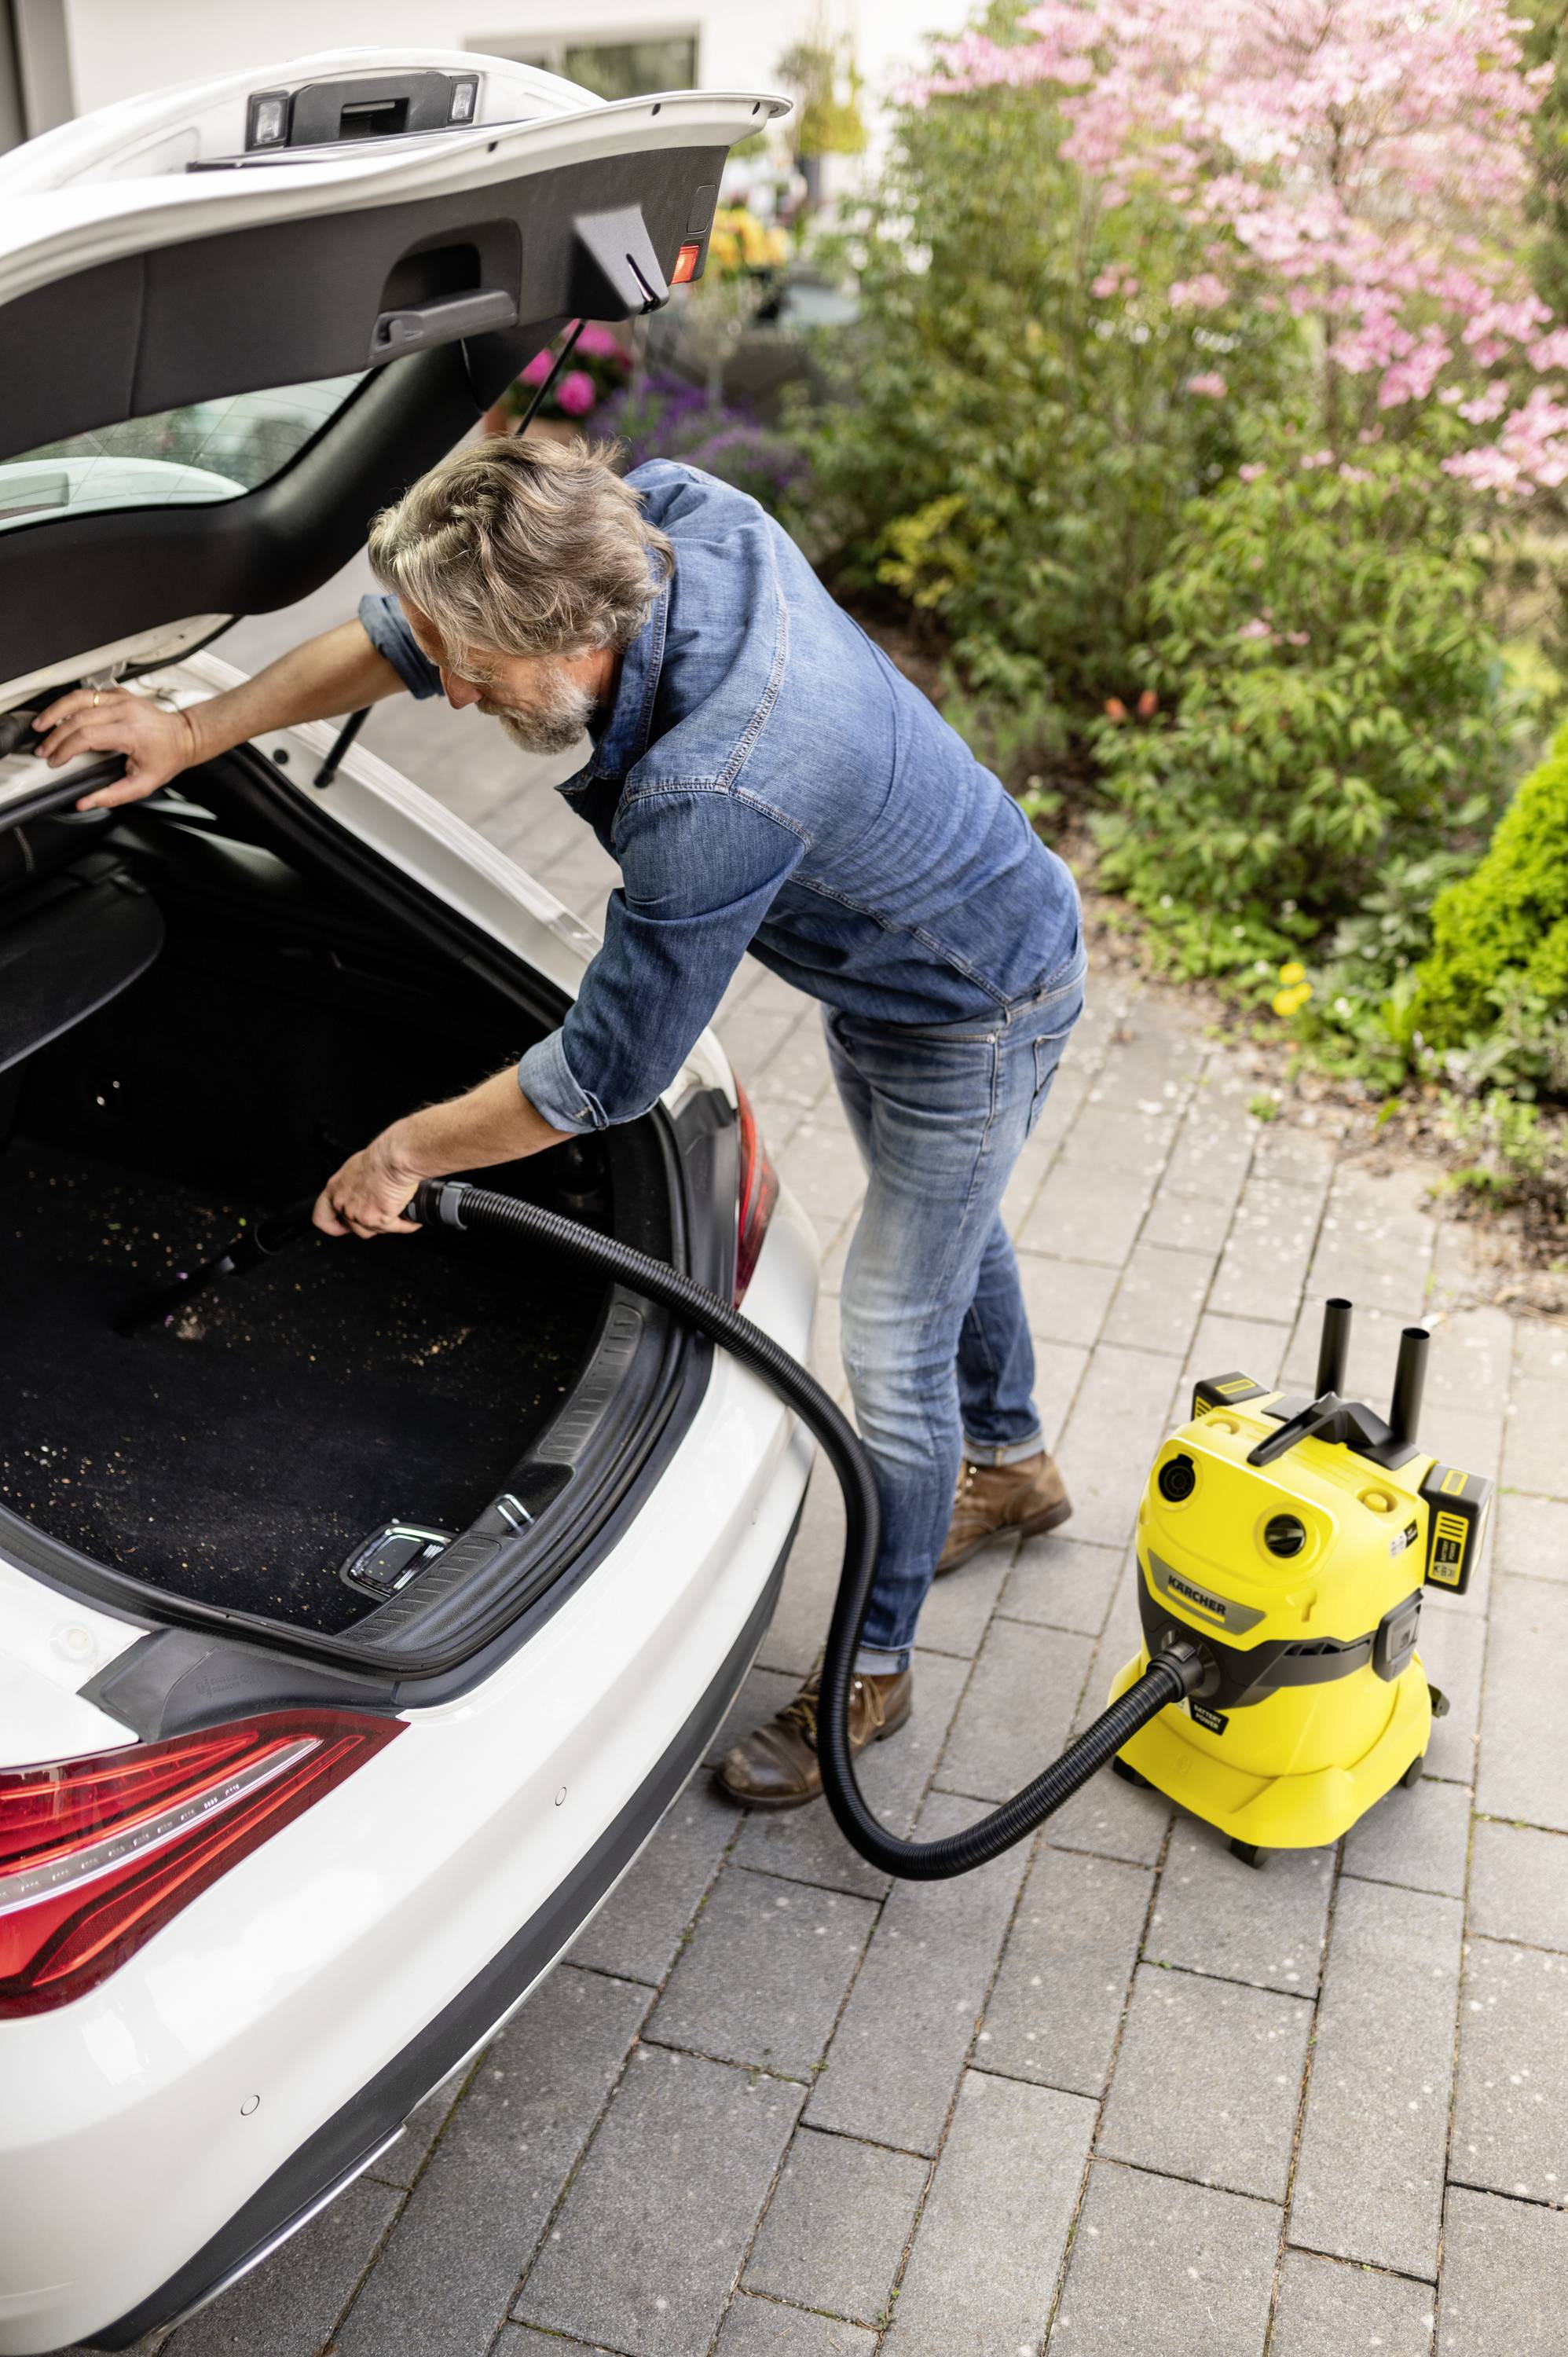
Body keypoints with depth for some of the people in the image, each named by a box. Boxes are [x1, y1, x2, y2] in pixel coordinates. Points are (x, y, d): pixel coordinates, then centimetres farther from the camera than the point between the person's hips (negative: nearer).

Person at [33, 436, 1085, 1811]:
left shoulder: (713, 796, -44)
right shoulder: (665, 514, -20)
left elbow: (608, 1072, -31)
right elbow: (417, 636, -5)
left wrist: (407, 1154, -17)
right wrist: (197, 731, -5)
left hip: (978, 1014, -9)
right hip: (880, 961, 9)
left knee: (894, 1353, 4)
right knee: (952, 1228, 29)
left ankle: (873, 1669, 26)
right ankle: (1011, 1464, 56)